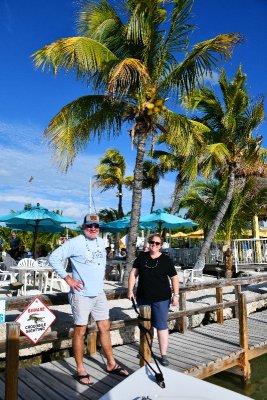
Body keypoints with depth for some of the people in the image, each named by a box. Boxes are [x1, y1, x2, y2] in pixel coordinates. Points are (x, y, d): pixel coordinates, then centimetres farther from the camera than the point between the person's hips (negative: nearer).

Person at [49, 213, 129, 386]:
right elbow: (54, 257, -14)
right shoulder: (75, 243, -14)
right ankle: (80, 370, 20)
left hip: (99, 293, 6)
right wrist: (68, 278, -15)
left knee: (105, 328, 13)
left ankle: (111, 364, 28)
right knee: (80, 331, 5)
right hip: (82, 294, -6)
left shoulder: (102, 242, 7)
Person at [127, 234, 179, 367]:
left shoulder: (165, 259, -6)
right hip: (143, 298, 3)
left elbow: (174, 278, -2)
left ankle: (163, 355, 10)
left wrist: (176, 294, -8)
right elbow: (133, 273, 2)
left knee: (161, 326, 0)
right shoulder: (141, 257, 1)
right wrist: (130, 290, -4)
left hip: (161, 299, -3)